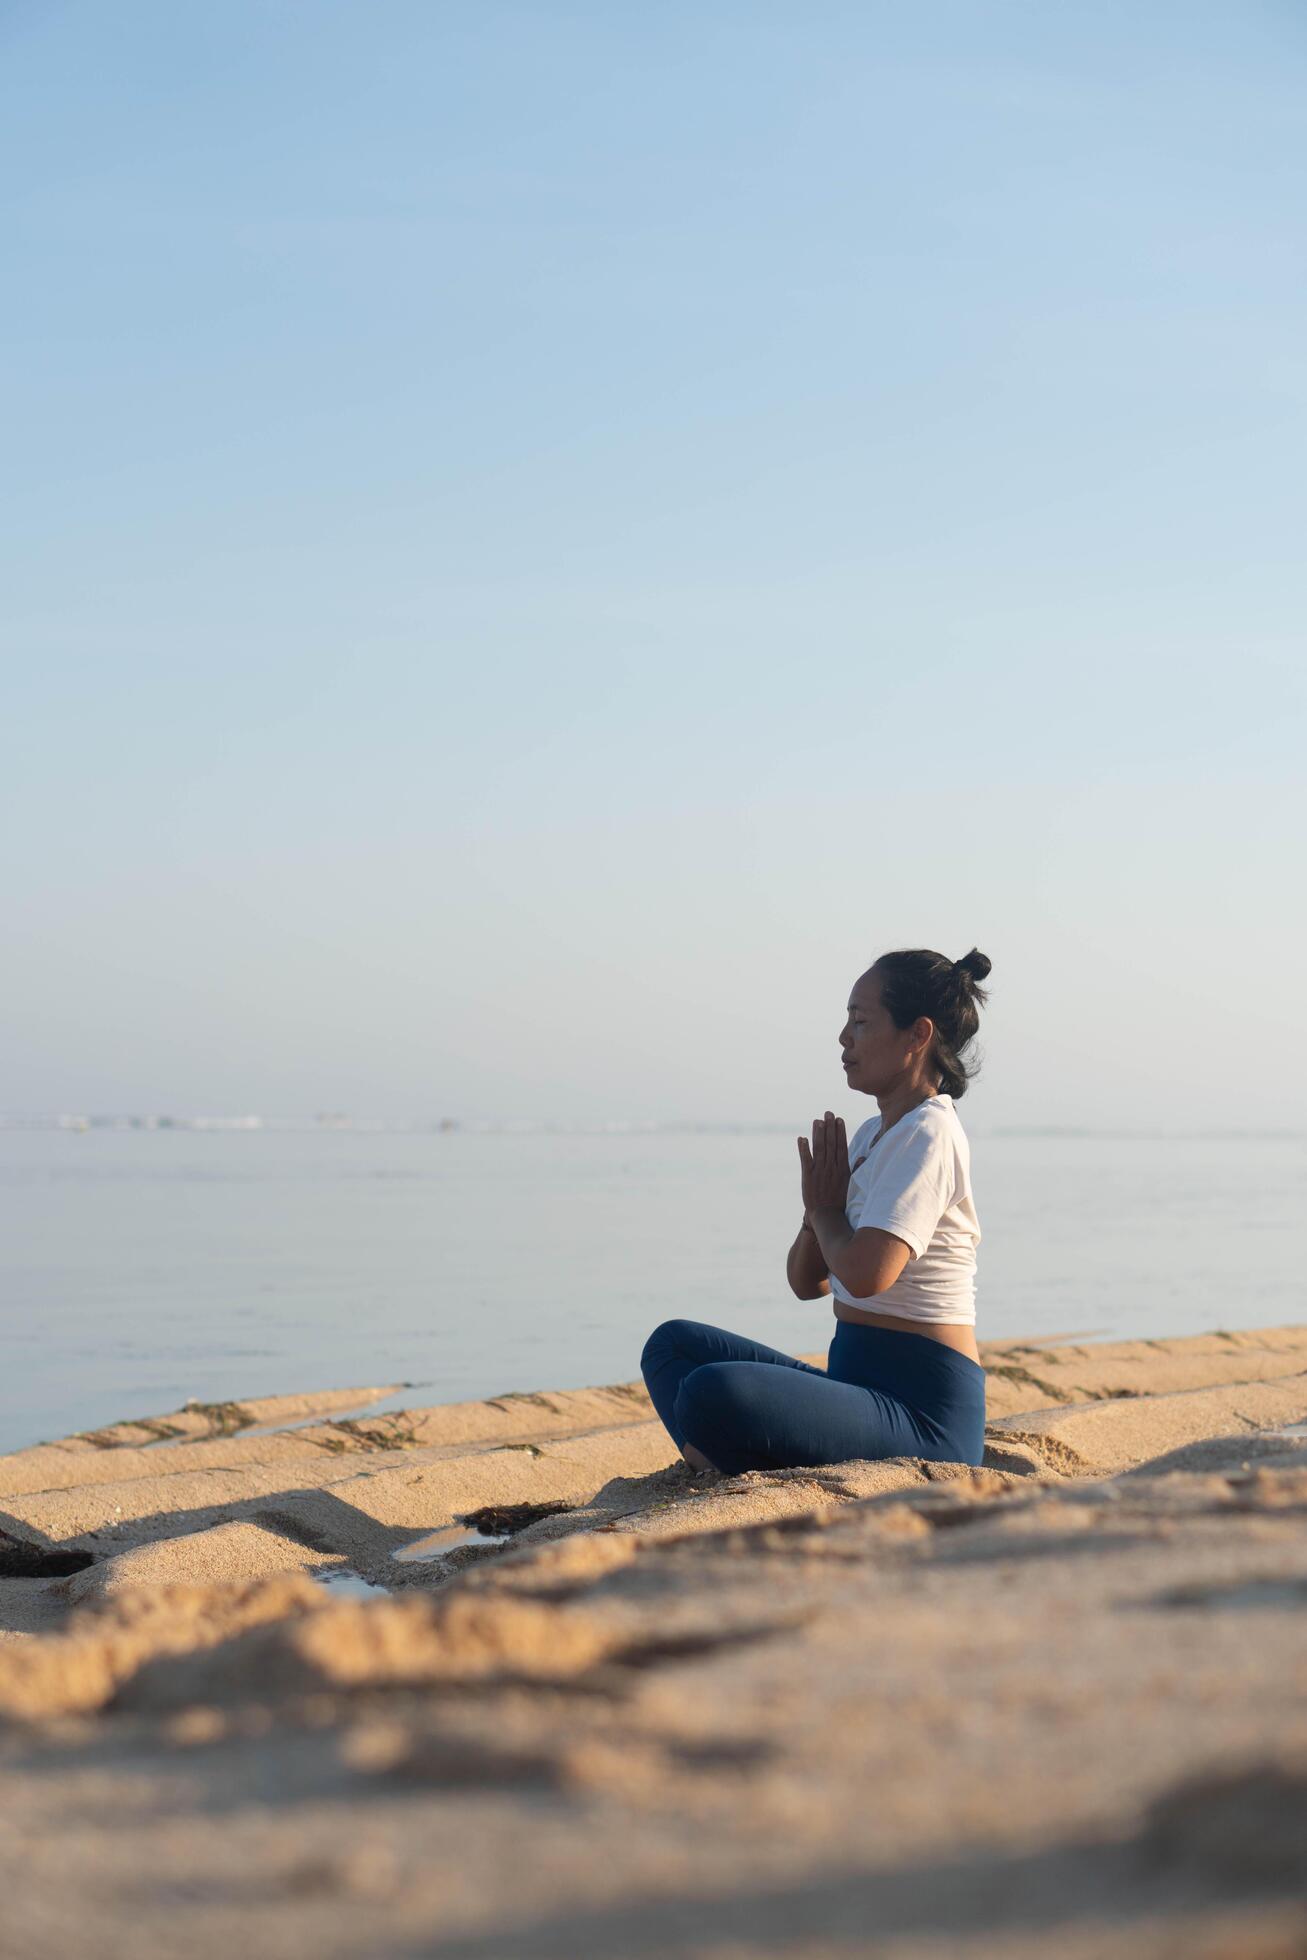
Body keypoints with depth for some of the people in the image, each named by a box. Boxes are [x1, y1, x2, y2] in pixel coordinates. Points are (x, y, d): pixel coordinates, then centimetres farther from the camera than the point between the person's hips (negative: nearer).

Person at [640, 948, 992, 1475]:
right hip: (861, 1387, 11)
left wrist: (826, 1209, -5)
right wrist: (819, 1207, -1)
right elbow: (807, 1282, 20)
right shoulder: (870, 1136, 18)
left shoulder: (929, 1135, -12)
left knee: (714, 1393, -32)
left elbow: (866, 1273, -26)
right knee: (673, 1345, 11)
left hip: (920, 1412, -11)